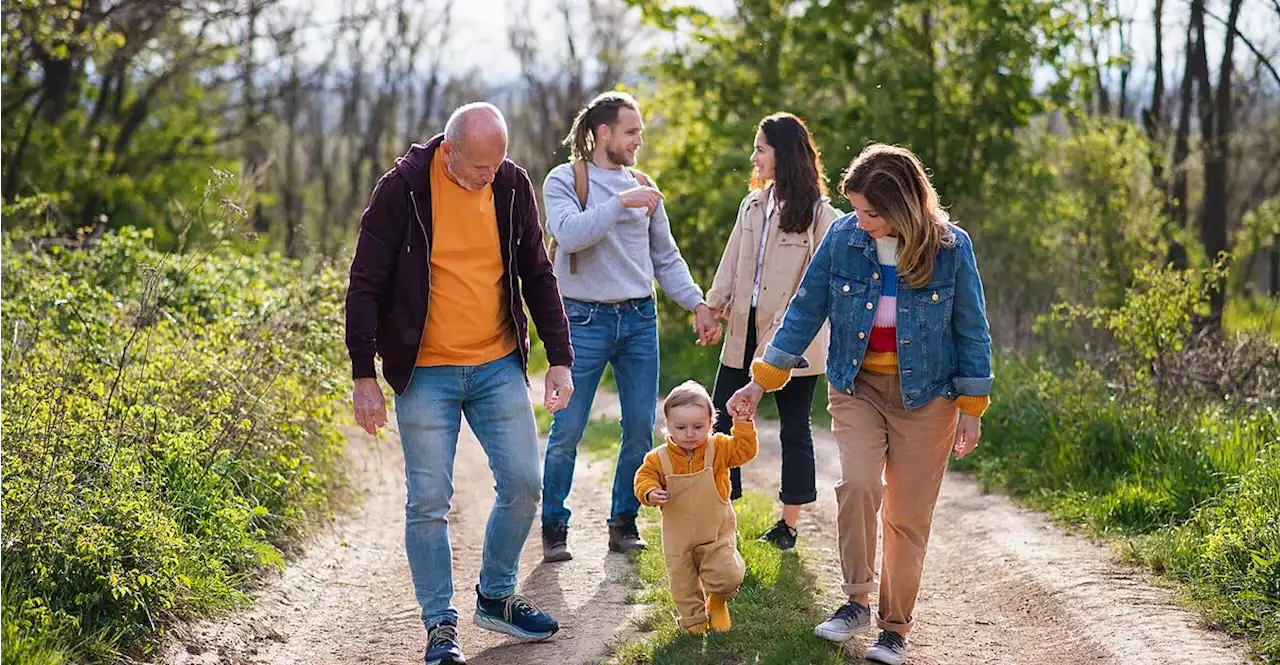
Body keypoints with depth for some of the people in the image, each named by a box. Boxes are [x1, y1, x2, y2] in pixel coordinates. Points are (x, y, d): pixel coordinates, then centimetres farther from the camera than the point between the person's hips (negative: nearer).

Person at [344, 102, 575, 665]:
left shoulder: (513, 186, 0)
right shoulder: (402, 190, -11)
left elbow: (537, 276, 9)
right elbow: (365, 285, -7)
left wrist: (560, 359, 6)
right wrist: (364, 375, -10)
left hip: (499, 366, 4)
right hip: (424, 374, -4)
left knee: (523, 483, 4)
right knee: (429, 502, -2)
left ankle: (496, 597, 25)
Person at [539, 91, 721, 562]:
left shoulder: (642, 186, 12)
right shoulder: (564, 181, -1)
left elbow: (666, 258, 16)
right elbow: (569, 234, -20)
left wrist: (697, 304, 6)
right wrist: (620, 203, -21)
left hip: (640, 319, 5)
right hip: (585, 319, -5)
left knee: (641, 429, 5)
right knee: (567, 430, -4)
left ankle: (624, 522, 18)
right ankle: (554, 528, 9)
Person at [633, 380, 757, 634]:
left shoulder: (718, 448, -7)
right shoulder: (659, 458, -8)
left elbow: (745, 450, -11)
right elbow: (645, 477, -4)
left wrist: (743, 423, -19)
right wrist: (650, 493, -24)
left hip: (716, 532, -1)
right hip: (678, 538, 1)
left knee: (728, 577, -12)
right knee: (682, 582, 9)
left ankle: (718, 602, 21)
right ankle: (693, 620, 32)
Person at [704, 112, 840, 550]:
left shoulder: (820, 215, -9)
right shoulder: (753, 205, 11)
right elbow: (733, 263, 14)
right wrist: (714, 304, 5)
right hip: (745, 333, 6)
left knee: (794, 429, 7)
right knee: (723, 420, 4)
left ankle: (788, 526, 16)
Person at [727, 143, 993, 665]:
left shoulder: (951, 248, -13)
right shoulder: (843, 238, -9)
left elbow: (971, 331, -2)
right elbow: (805, 311, 1)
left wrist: (972, 408, 0)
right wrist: (762, 381, 1)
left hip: (926, 395, -1)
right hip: (858, 387, 1)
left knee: (909, 515, 2)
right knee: (857, 484, -21)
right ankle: (857, 601, -3)